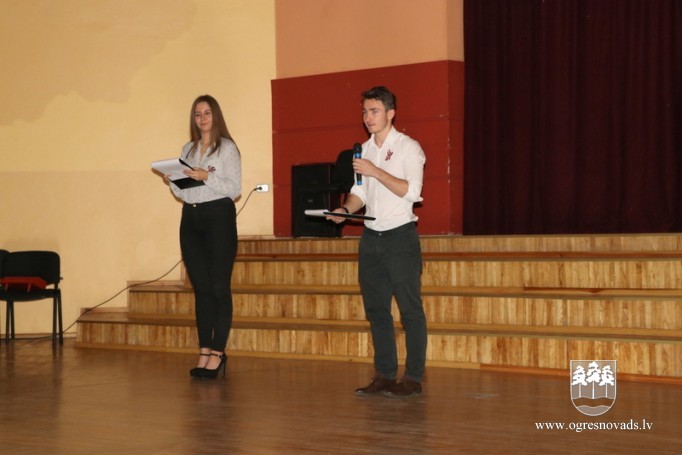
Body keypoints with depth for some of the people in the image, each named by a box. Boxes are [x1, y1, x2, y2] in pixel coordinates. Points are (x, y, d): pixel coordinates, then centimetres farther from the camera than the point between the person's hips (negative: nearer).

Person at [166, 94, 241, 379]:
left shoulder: (227, 148, -1)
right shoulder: (187, 150, 16)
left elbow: (235, 188, -9)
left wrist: (206, 176, -19)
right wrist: (172, 180, -1)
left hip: (219, 216, -6)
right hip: (191, 218, 6)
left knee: (219, 287, -6)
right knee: (201, 288, 6)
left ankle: (217, 353, -3)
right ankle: (204, 352, 8)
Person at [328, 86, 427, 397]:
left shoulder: (408, 147, -5)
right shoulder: (364, 151, 15)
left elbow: (412, 191, -17)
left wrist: (376, 171, -21)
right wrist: (345, 209, -2)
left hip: (400, 235, -7)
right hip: (371, 237, 7)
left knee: (410, 309, -4)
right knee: (376, 309, 8)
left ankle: (413, 377, -1)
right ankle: (384, 374, 15)